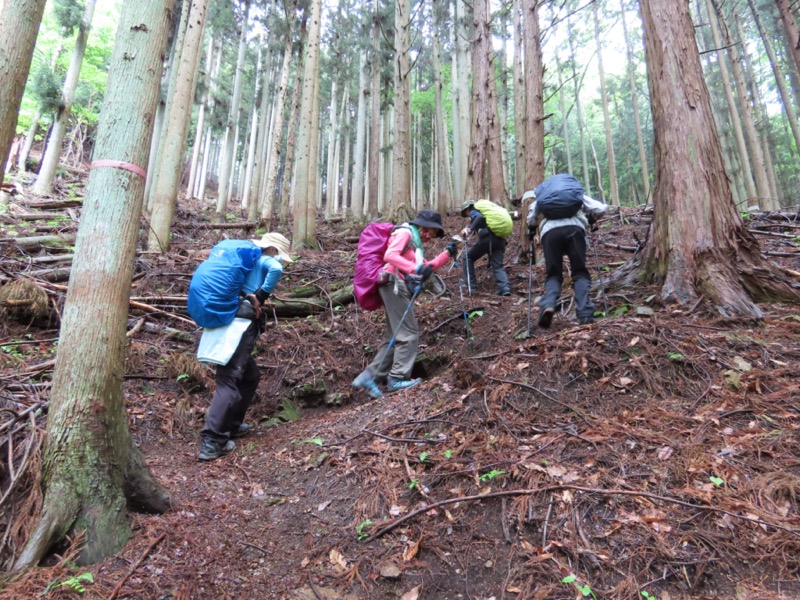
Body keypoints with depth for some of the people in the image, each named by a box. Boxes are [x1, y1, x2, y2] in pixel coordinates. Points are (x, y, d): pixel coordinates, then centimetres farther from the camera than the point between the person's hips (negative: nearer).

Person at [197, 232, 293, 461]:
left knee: (250, 376, 21)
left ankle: (231, 425, 27)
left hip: (224, 321, 8)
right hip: (240, 324, -8)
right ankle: (212, 442, -8)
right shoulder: (264, 261, 1)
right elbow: (277, 270, -23)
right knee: (228, 381, -8)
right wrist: (260, 296, -14)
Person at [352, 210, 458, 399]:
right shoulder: (405, 232, -3)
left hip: (400, 288, 10)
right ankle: (397, 378, -4)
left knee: (395, 336, 8)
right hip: (395, 285, -10)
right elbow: (389, 255, -20)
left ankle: (369, 376, 7)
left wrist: (447, 253, 22)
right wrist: (415, 268, -31)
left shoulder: (415, 242, 28)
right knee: (409, 334, -8)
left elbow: (427, 267, 27)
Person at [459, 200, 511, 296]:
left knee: (468, 257, 11)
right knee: (498, 267, 6)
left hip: (487, 237, -7)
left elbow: (480, 217, -13)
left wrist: (469, 230, -19)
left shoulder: (474, 212, 11)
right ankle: (505, 288, -18)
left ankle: (470, 286, 6)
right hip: (500, 239, 7)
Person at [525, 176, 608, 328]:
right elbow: (601, 208, 23)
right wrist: (591, 219, 42)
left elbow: (531, 217, 15)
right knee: (580, 273, 8)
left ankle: (548, 305, -18)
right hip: (574, 228, 0)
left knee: (553, 274, 10)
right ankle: (585, 315, -8)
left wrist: (531, 230, 32)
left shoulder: (542, 195, 33)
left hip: (550, 231, 0)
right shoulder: (578, 194, 34)